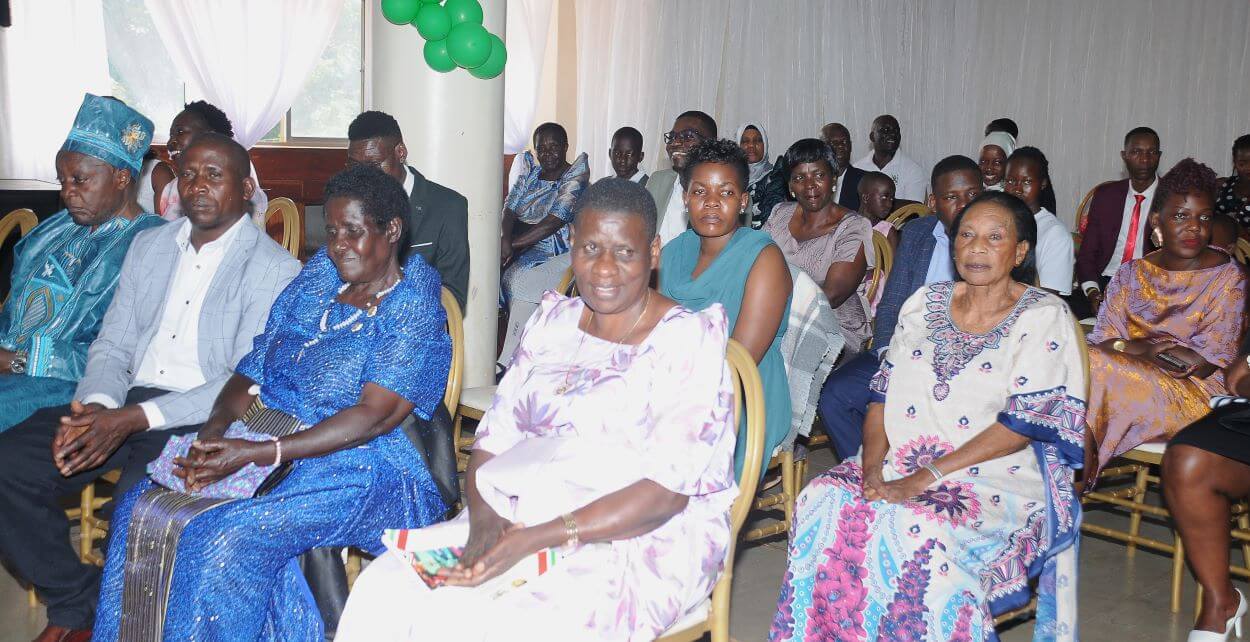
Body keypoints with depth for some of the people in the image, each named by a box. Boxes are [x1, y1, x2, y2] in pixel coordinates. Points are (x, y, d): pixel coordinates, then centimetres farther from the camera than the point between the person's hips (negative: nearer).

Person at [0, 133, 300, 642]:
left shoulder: (274, 269, -6)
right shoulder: (148, 245, 16)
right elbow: (112, 345, 14)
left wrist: (134, 419, -21)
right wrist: (98, 406, -10)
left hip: (199, 416, -6)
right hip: (124, 404, 6)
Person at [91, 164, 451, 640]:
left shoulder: (414, 311, -7)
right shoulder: (313, 285, 14)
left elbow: (374, 416, -18)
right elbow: (251, 373, 12)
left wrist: (256, 453, -24)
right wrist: (213, 432, -11)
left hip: (357, 464, -6)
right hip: (263, 435, 7)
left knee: (226, 537, -29)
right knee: (142, 507, -14)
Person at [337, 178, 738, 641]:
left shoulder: (689, 340, -7)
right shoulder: (553, 321, 12)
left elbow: (667, 493, -15)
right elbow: (493, 439, 9)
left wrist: (536, 540, -23)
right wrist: (484, 517, -13)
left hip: (642, 542, -5)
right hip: (519, 519, 5)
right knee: (383, 591, -17)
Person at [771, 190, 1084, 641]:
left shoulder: (1043, 318, -3)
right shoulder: (926, 302, 13)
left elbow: (1023, 424, -12)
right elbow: (884, 394, 10)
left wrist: (925, 478, -19)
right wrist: (872, 466, -9)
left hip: (996, 480, -4)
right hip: (900, 463, 5)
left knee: (919, 528, -35)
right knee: (825, 500, -23)